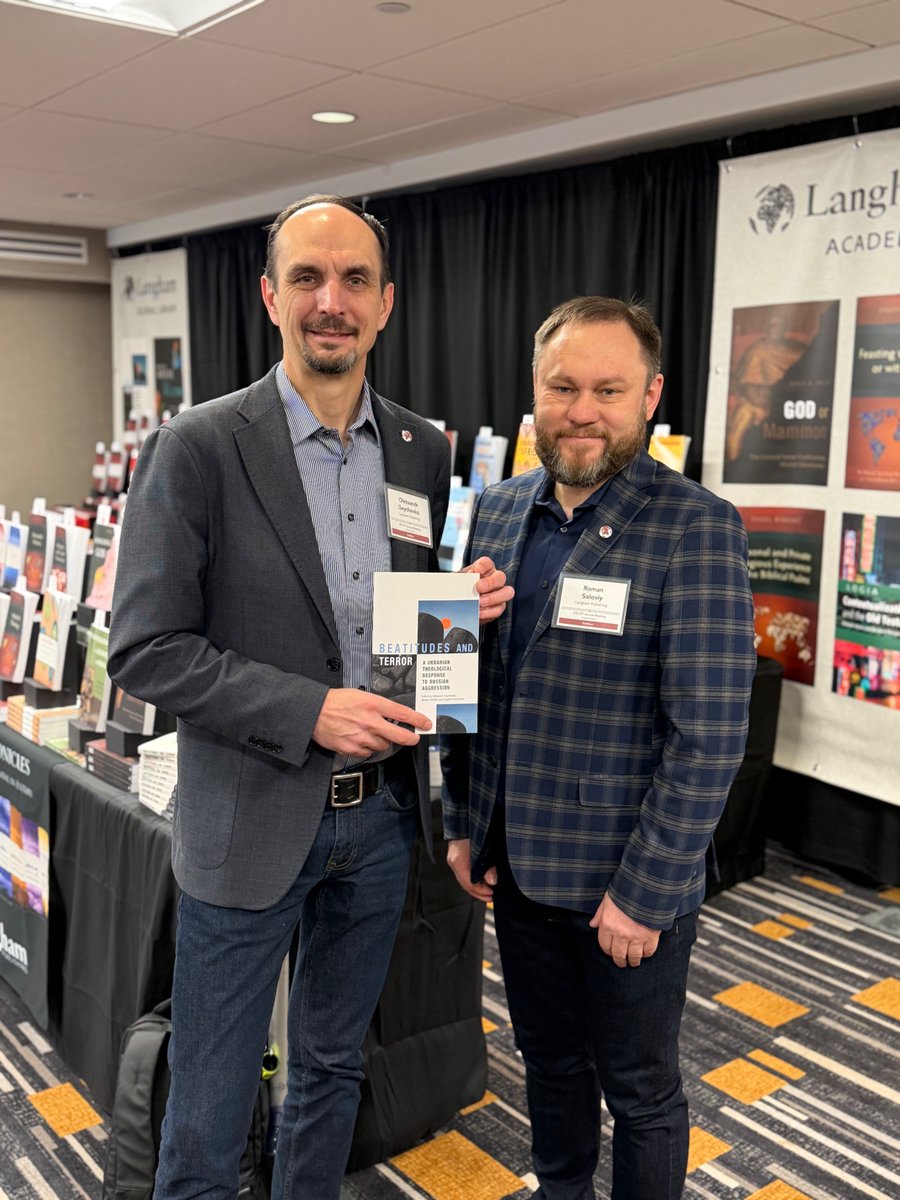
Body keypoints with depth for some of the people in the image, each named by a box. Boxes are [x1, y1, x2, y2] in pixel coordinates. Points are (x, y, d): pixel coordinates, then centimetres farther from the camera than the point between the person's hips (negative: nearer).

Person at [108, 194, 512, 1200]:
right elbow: (145, 653, -14)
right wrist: (310, 712, -22)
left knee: (332, 1069, 23)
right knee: (208, 1116, 11)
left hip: (380, 814, 5)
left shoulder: (423, 451, 3)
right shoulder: (196, 448, -12)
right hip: (250, 824, -4)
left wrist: (465, 604, -9)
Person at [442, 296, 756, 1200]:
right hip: (516, 860, 6)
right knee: (549, 1057, 25)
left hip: (626, 883, -5)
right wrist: (463, 822, 7)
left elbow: (709, 734, -18)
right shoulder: (499, 509, 2)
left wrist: (643, 892, -17)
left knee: (639, 1091, 15)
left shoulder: (696, 529, -17)